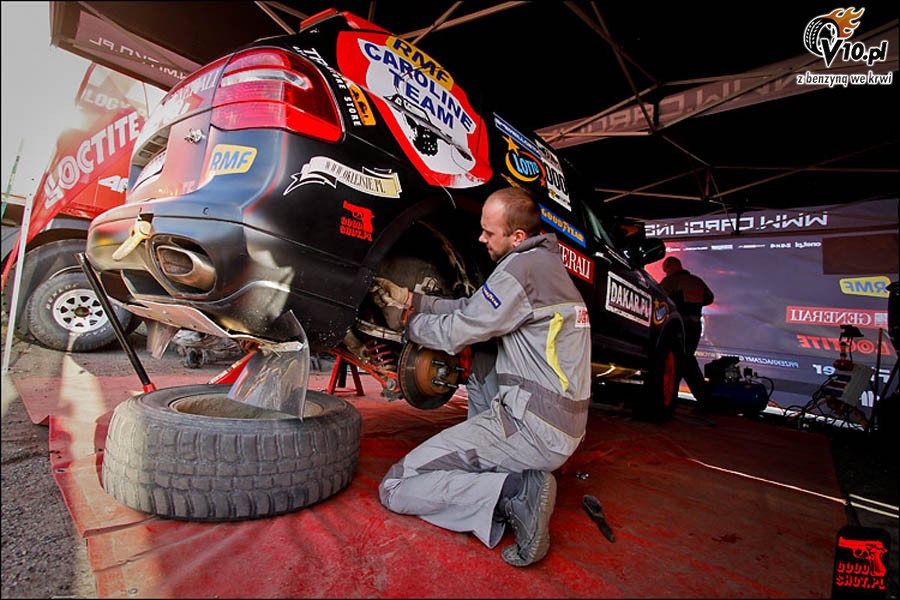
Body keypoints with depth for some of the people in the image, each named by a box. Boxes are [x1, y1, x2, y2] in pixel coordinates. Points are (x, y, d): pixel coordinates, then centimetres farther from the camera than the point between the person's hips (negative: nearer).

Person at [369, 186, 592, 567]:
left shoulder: (523, 267, -15)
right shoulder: (544, 263, 15)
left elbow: (456, 333, -10)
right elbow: (471, 308, 17)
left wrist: (405, 323, 8)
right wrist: (408, 298, 13)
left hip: (535, 428, -10)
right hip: (564, 425, 10)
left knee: (395, 489, -5)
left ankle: (515, 490, -15)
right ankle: (485, 462, 19)